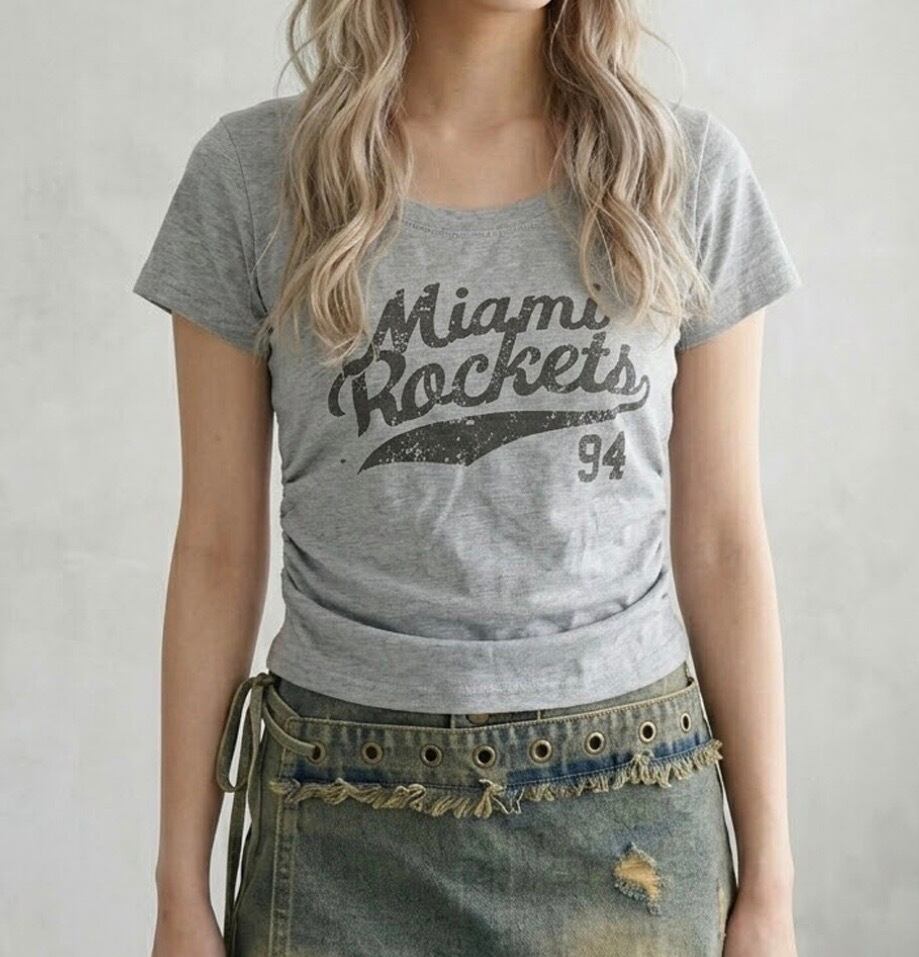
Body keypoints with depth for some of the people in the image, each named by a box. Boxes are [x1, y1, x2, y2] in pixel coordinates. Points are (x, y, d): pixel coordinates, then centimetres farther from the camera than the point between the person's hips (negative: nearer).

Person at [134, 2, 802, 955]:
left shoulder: (689, 166, -2)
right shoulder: (250, 169, -4)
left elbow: (720, 539, 0)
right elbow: (217, 545, -1)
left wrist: (769, 877, 2)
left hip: (628, 816, 1)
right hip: (347, 818, 0)